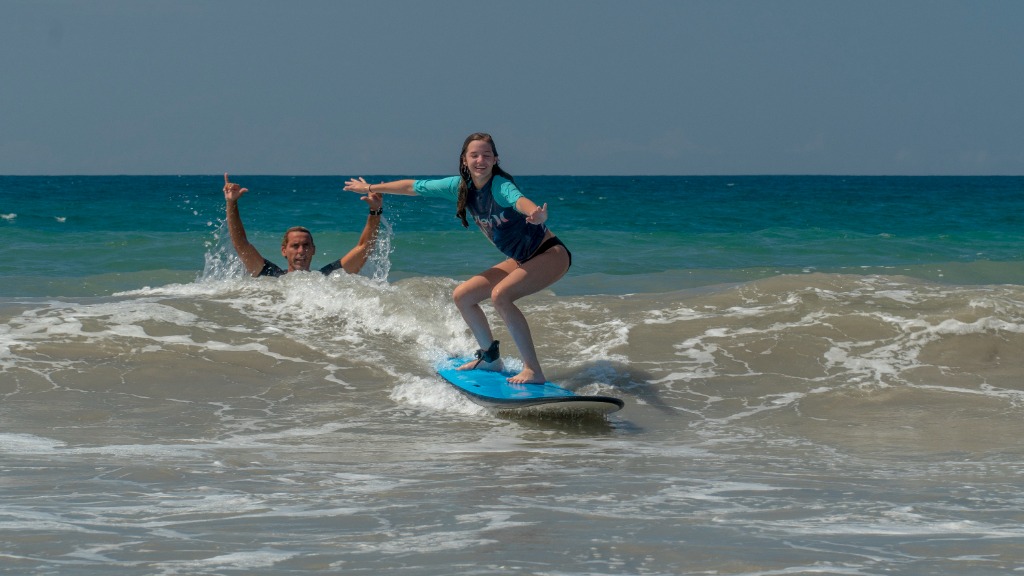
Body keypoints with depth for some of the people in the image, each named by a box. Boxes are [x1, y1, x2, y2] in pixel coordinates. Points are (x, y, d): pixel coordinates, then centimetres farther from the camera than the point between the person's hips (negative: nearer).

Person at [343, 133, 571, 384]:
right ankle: (490, 358, 26)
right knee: (462, 296, 9)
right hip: (521, 260, 9)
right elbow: (414, 187, 10)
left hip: (551, 254, -9)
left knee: (500, 295, -30)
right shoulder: (461, 186, -3)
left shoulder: (500, 185, -25)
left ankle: (533, 371, -27)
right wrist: (371, 188, 20)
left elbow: (519, 200, -49)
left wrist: (536, 214, -72)